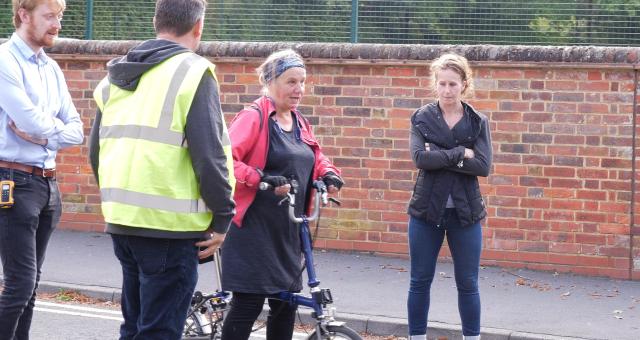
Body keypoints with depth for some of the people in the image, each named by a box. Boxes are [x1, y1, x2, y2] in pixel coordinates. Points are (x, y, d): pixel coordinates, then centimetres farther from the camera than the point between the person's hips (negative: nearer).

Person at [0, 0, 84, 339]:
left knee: (30, 285, 9)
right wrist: (56, 128, 2)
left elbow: (75, 131, 11)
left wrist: (45, 136, -8)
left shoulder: (52, 69, 15)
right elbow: (34, 122, -19)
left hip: (47, 182, 8)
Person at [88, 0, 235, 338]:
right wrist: (223, 216, -7)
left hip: (121, 221, 7)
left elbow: (96, 152, 17)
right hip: (170, 225, -7)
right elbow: (208, 154, -15)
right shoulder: (192, 72, -9)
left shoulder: (116, 76, 13)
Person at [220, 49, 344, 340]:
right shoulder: (254, 117, -11)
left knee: (286, 303, 11)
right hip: (255, 227, -8)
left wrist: (328, 173, 5)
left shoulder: (299, 123, 14)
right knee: (249, 302, -9)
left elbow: (316, 157, 27)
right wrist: (262, 179, -31)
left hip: (288, 229, 8)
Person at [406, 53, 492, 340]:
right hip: (426, 211, 0)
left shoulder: (478, 122, 1)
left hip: (465, 213, 0)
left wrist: (440, 157, -16)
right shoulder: (421, 118, 0)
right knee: (420, 282, 7)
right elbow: (421, 158, -15)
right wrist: (460, 154, -17)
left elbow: (483, 166, -12)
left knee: (467, 284, 5)